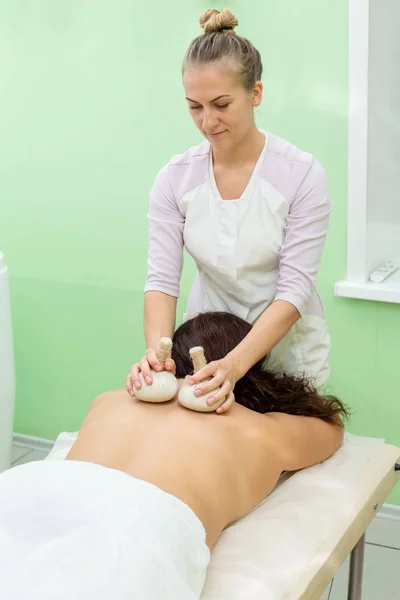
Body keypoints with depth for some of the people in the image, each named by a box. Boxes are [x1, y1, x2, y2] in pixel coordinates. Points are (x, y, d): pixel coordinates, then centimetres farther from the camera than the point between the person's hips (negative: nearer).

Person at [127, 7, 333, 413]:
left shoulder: (302, 175, -17)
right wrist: (156, 350, -32)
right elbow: (162, 278, -12)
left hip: (288, 348, -2)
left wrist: (234, 365, -35)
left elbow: (295, 288, -21)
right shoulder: (175, 178, -9)